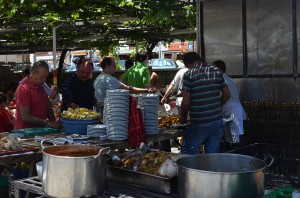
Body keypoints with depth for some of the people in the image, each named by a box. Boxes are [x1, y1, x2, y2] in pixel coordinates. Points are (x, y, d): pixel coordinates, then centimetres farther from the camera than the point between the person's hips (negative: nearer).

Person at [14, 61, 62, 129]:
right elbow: (25, 117, -16)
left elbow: (48, 107, 20)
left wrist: (53, 123, 4)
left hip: (40, 129, 7)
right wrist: (48, 123, -18)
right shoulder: (23, 89, -11)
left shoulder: (41, 86, 13)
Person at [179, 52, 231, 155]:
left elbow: (186, 102, -12)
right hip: (218, 122, 5)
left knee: (188, 154, 10)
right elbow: (227, 94, 11)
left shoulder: (189, 74, -10)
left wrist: (183, 117, 4)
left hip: (199, 124, -5)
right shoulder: (217, 72, 4)